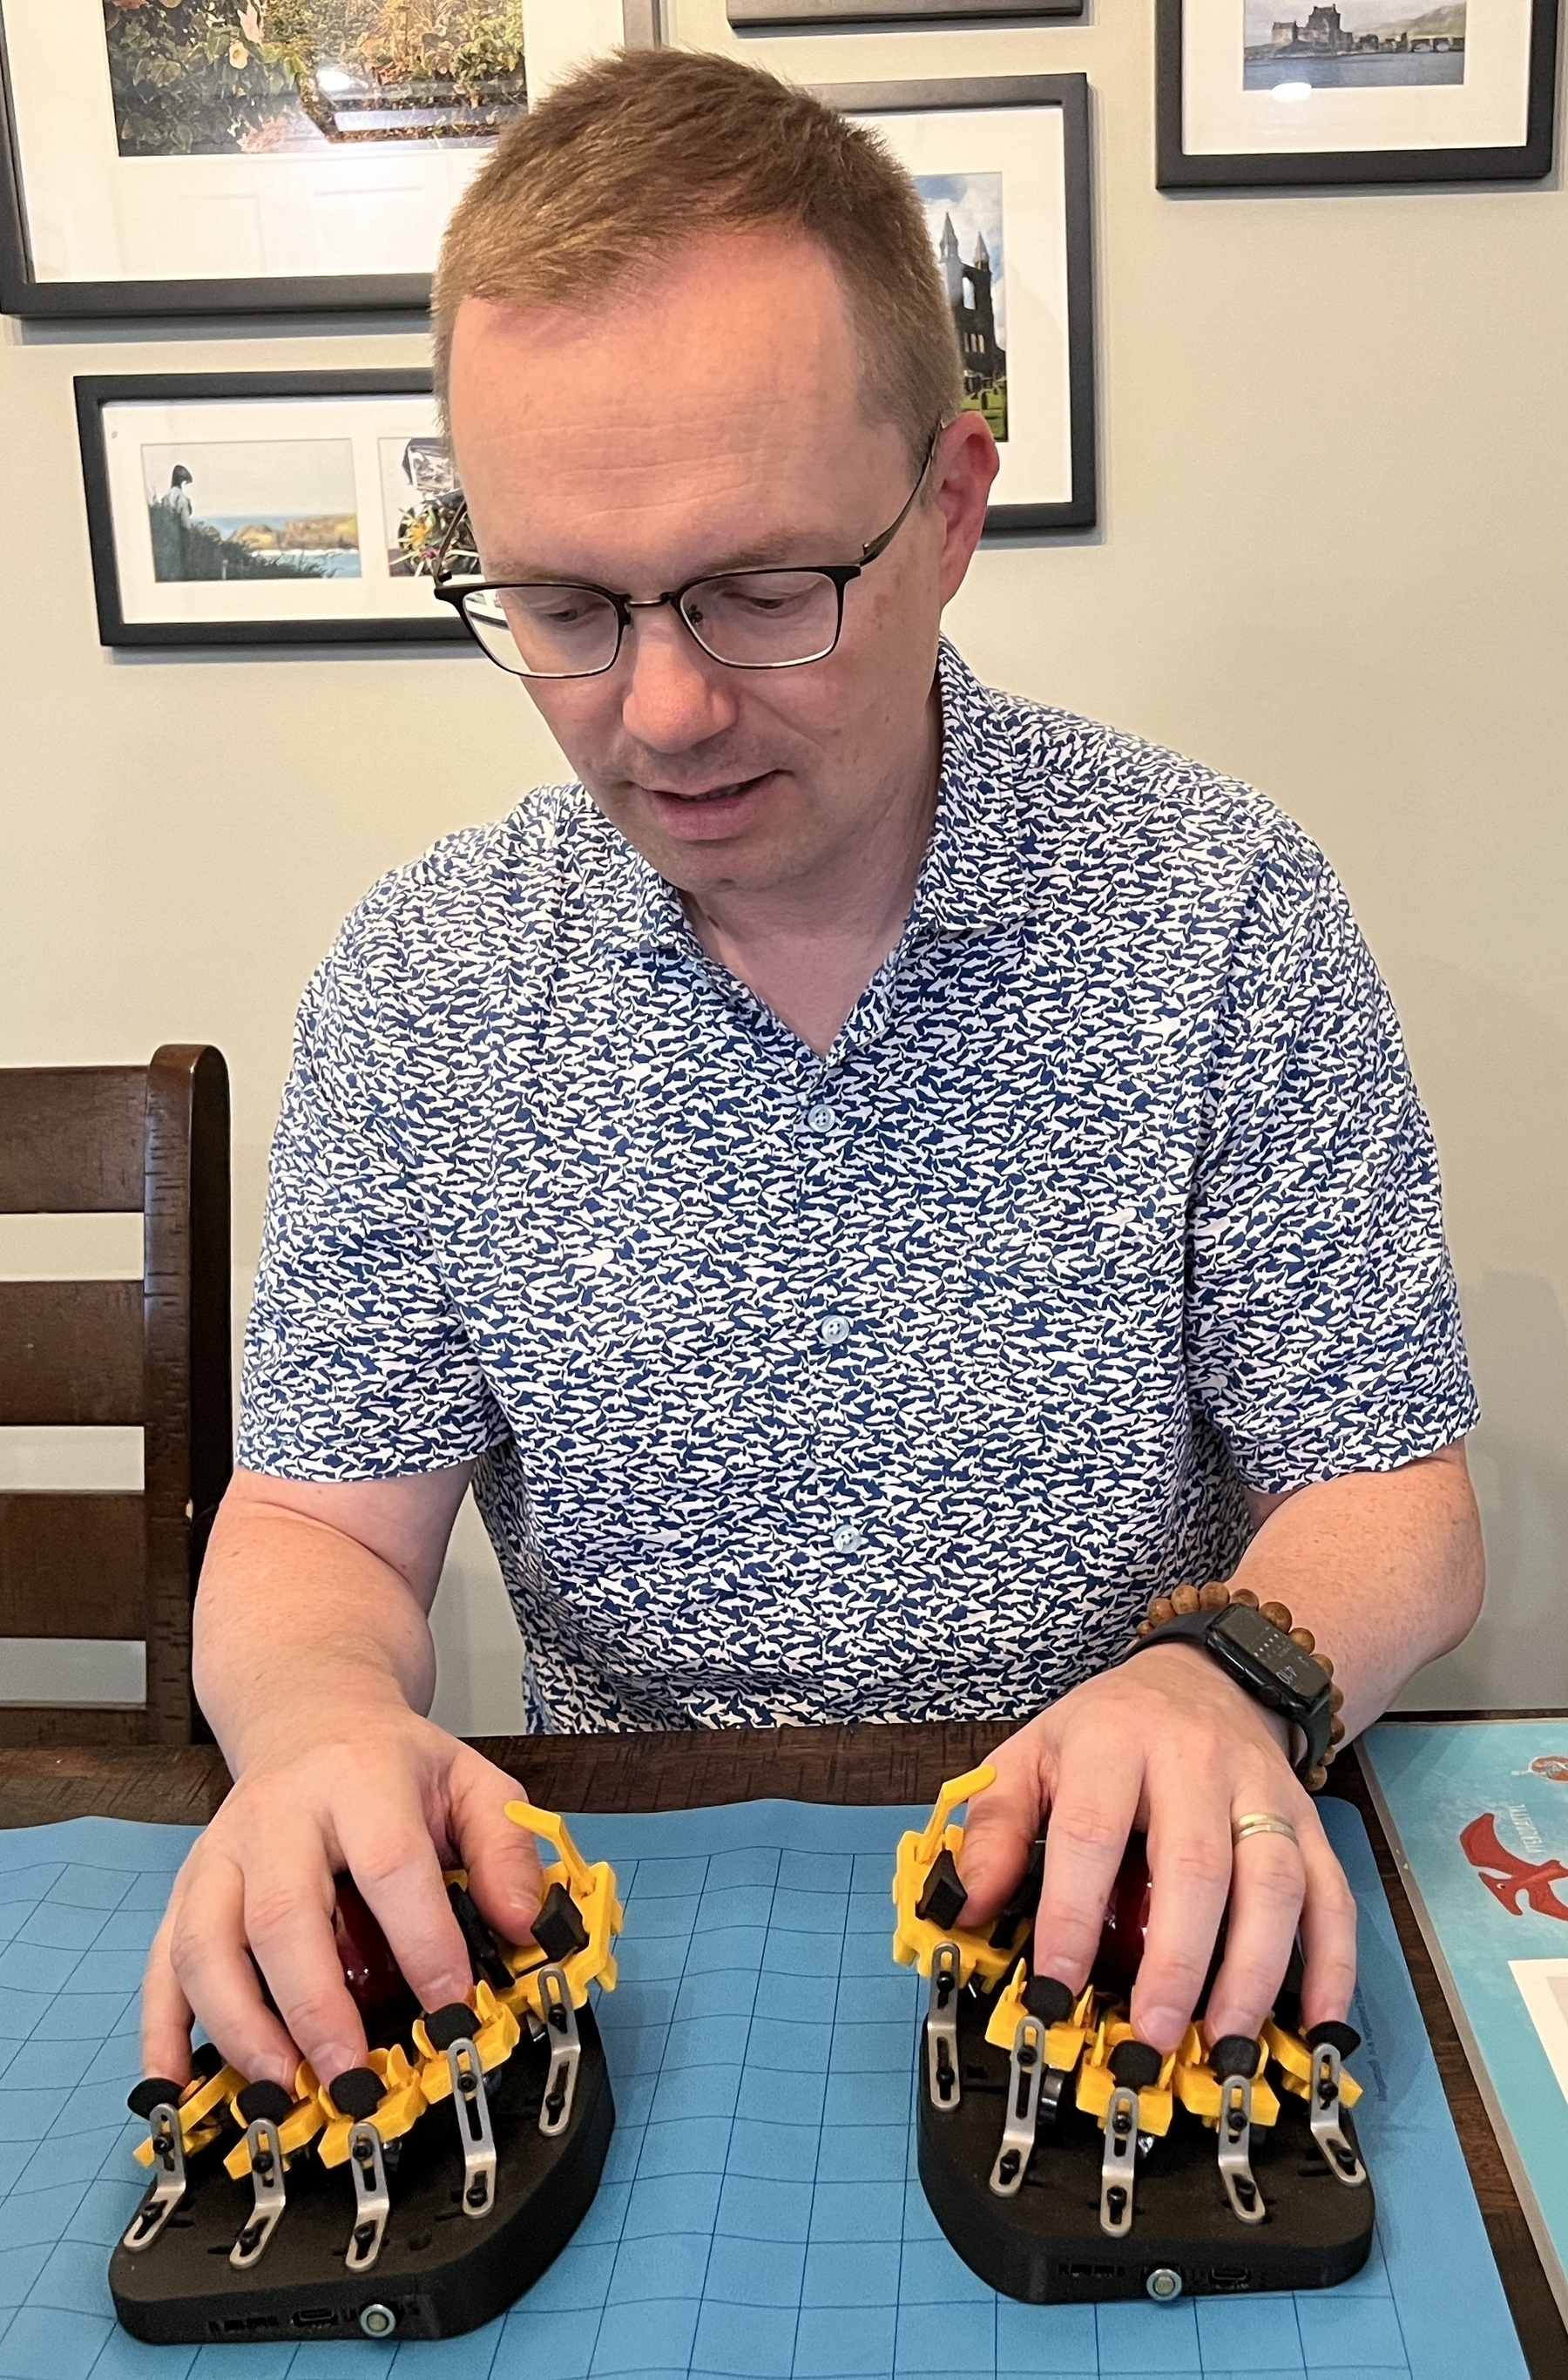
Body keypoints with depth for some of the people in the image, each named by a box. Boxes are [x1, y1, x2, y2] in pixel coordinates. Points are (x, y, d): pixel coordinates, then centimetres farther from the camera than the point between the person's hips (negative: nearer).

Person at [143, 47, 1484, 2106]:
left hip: (1115, 1936, -3)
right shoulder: (421, 980, -5)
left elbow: (1392, 1504, -5)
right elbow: (318, 1525, 0)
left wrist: (1229, 1681, -27)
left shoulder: (1225, 912, -10)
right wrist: (321, 1717, -23)